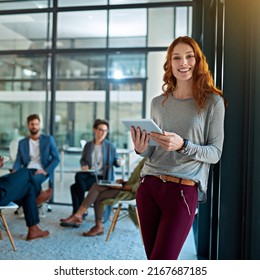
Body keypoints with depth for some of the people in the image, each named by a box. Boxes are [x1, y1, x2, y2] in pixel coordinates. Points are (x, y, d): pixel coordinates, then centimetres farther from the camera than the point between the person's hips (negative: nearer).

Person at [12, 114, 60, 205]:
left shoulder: (48, 139, 8)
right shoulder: (22, 142, 17)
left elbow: (56, 158, 2)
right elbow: (18, 160, 11)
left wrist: (46, 171, -13)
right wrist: (14, 170, -13)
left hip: (42, 171, -3)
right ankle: (40, 193, -17)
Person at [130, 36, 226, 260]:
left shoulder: (212, 101, 1)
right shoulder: (158, 103, 12)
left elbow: (215, 153, -2)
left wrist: (182, 146, -19)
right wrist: (142, 149, -6)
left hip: (183, 190, -4)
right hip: (148, 186, 5)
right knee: (153, 258, 12)